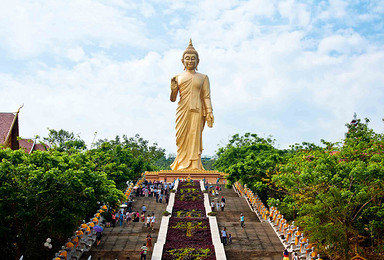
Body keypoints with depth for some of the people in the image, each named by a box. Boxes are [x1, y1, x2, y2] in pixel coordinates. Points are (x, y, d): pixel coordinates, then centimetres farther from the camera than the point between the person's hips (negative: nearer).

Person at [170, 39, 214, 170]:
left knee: (195, 139, -6)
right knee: (182, 138, -3)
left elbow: (206, 97, 7)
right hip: (182, 110, 1)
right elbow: (173, 99, 15)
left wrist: (209, 113, -4)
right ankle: (182, 166, 4)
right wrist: (173, 90, -6)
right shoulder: (177, 77, 16)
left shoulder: (203, 77, 13)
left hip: (197, 111, -1)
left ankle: (194, 168, -4)